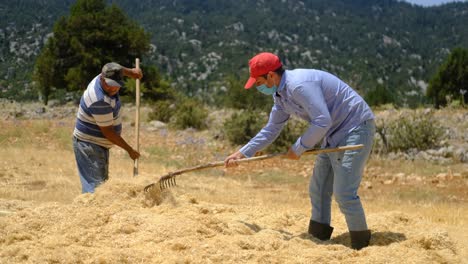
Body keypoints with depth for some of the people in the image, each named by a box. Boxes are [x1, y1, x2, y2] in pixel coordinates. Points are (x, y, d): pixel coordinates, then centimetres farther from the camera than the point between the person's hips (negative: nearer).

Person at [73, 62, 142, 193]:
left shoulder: (103, 78, -3)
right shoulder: (100, 100, -29)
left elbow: (114, 70, 24)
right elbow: (107, 131, -23)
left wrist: (131, 71, 7)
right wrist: (130, 150, -14)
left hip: (99, 144, 10)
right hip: (89, 146, -10)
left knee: (102, 181, 16)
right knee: (94, 184, -15)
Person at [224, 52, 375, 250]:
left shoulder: (299, 85, -25)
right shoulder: (281, 95, 7)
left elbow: (322, 121, -29)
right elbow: (272, 129, 17)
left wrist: (299, 148, -16)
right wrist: (243, 153, 14)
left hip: (356, 128, -10)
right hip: (334, 134, 10)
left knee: (344, 193, -13)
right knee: (318, 189, 13)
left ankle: (361, 246, -1)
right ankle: (318, 238, 23)